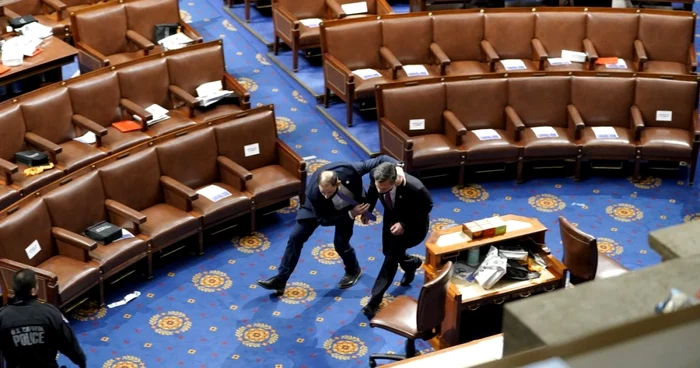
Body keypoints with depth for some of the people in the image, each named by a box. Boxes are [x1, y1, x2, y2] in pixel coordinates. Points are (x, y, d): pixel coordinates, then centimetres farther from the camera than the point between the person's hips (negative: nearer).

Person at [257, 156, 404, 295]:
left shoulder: (349, 170, -44)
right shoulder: (313, 193, -42)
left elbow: (380, 160, -32)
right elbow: (323, 220, -28)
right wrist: (351, 215, -38)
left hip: (347, 206, 0)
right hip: (317, 207, 0)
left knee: (340, 244, -1)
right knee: (296, 237, -4)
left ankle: (353, 270, 33)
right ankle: (281, 279, 8)